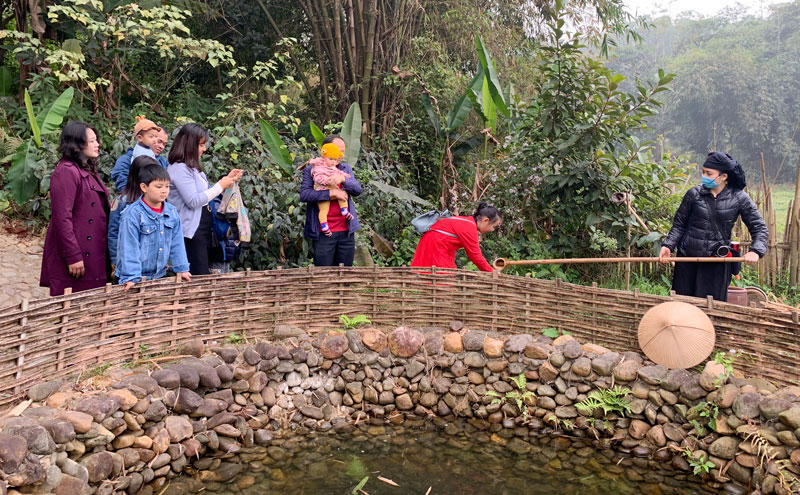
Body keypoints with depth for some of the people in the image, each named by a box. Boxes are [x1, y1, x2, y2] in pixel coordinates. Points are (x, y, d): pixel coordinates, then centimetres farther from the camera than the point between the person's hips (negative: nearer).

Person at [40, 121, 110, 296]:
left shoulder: (88, 170, 16)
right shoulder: (66, 172, -14)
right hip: (77, 256, -9)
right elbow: (62, 218, -19)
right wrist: (72, 257, -21)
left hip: (93, 253, 9)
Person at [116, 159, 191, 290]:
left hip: (159, 275, 5)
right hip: (137, 278, -5)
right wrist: (131, 277, -21)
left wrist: (181, 268, 5)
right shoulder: (133, 214, -16)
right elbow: (129, 248, -18)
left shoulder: (172, 212, 1)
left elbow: (176, 243, 7)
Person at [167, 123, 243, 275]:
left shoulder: (191, 167, 15)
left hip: (202, 227, 10)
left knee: (203, 274, 13)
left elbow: (205, 193, 16)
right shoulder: (179, 168, -15)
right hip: (191, 230, -10)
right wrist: (220, 186, -14)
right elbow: (193, 201, -20)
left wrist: (227, 180, 10)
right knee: (200, 276, -9)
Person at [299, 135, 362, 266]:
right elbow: (304, 194, -13)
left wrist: (342, 179, -15)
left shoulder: (346, 168, 16)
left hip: (346, 231, 4)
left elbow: (357, 190, 3)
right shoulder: (311, 170, 2)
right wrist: (332, 194, -17)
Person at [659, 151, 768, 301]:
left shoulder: (739, 199, -4)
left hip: (717, 263, -1)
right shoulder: (693, 194, -3)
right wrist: (667, 246, -8)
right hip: (687, 260, 1)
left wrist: (755, 251, -17)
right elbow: (679, 225, 5)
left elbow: (760, 228, 0)